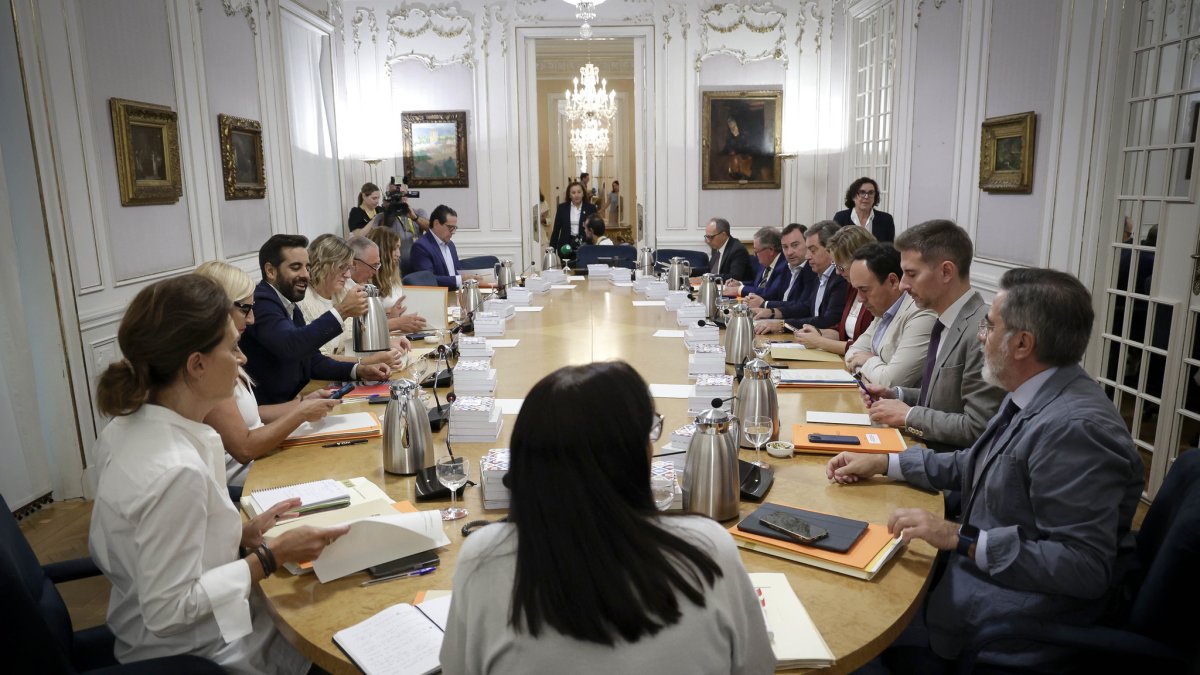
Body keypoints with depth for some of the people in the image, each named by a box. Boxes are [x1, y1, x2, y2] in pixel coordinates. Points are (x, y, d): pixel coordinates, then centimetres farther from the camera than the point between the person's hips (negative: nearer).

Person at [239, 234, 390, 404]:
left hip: (293, 402, 9)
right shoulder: (260, 302, -15)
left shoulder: (291, 308, 14)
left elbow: (313, 360, 14)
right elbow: (289, 346, -32)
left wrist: (359, 370, -1)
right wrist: (340, 311, -29)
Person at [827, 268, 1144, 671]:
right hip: (977, 571, 8)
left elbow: (1084, 566, -27)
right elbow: (973, 466, 16)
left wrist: (962, 540, -26)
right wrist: (882, 464, 10)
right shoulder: (1034, 398, 3)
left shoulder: (1075, 427, -27)